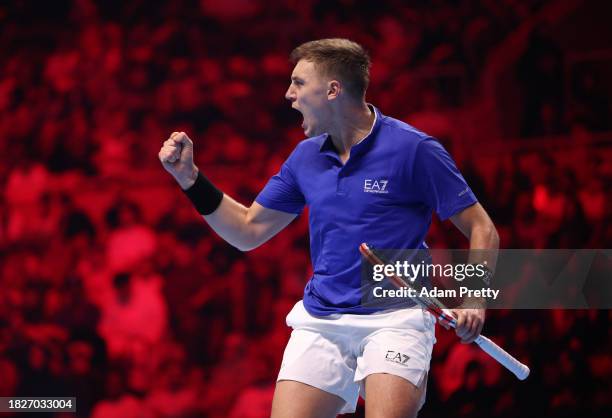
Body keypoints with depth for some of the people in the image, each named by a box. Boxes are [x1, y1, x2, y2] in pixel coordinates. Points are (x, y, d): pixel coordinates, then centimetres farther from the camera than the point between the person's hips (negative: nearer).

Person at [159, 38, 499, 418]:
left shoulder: (413, 149, -6)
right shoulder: (306, 156, 11)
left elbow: (482, 229, -3)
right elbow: (249, 231, 19)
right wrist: (191, 178, 9)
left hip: (394, 318, -5)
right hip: (319, 322, 5)